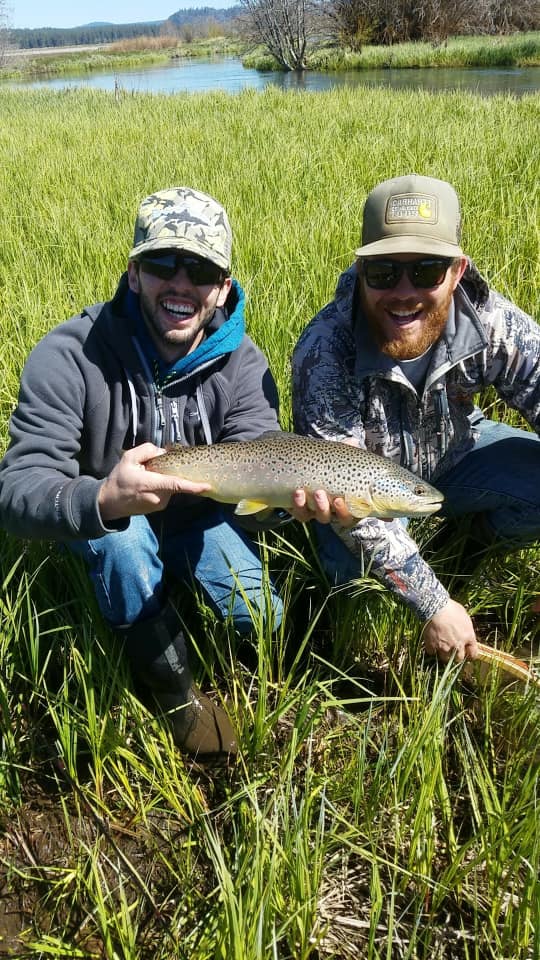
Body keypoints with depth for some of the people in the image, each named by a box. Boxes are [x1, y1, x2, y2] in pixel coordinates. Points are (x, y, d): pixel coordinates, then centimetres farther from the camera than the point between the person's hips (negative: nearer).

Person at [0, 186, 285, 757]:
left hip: (200, 519, 3)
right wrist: (103, 501, -58)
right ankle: (176, 693, -11)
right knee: (123, 538, -35)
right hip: (103, 531, -2)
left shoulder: (241, 363, -18)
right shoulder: (69, 357, -28)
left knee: (262, 619, -15)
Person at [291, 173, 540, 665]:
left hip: (456, 454, 3)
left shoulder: (495, 324, -25)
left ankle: (480, 542, 11)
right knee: (358, 573, -27)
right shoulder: (325, 352, -33)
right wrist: (436, 606, -29)